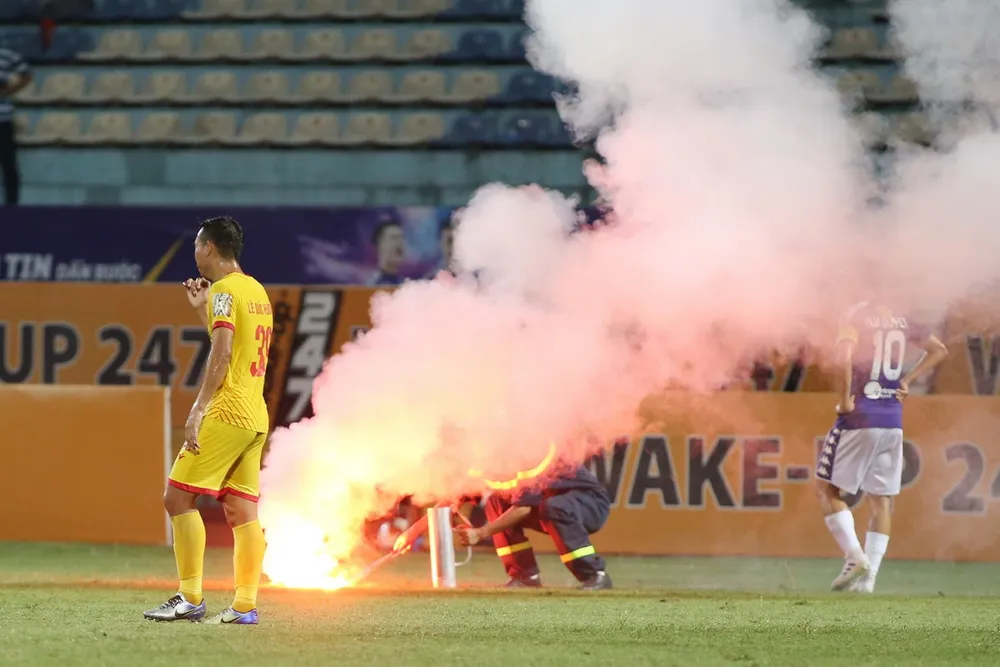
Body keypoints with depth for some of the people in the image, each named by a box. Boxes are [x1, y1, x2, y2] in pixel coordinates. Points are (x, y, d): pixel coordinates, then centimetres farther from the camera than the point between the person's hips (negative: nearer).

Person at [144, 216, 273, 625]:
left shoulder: (224, 290, -9)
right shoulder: (257, 291, 18)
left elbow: (222, 354, -19)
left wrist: (197, 410, -21)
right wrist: (202, 309, 29)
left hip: (226, 414, -9)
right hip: (255, 418, 9)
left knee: (178, 496, -5)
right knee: (242, 510, 6)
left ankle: (190, 598, -8)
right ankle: (245, 606, 1)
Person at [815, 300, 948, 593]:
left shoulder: (856, 318, -7)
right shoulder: (902, 321, 11)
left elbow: (845, 356, -24)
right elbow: (939, 350, 23)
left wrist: (845, 399, -14)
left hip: (859, 416, -6)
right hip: (894, 421, 6)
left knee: (827, 488, 4)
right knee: (881, 499, 8)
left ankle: (855, 557, -13)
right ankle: (868, 577, 3)